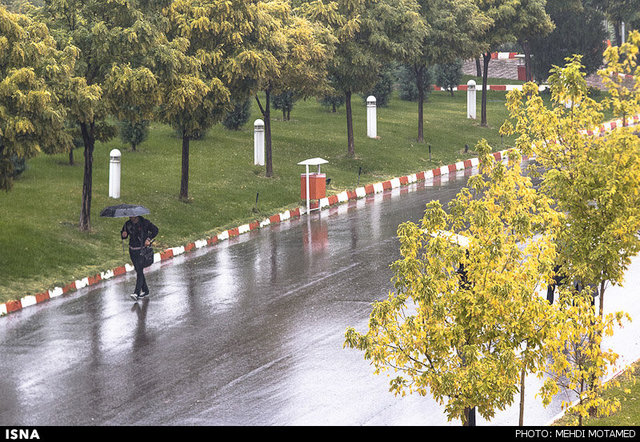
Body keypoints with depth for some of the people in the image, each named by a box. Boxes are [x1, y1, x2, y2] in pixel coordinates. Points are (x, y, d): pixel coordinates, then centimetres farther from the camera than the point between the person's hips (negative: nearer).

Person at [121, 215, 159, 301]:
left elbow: (155, 230, 0)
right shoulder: (128, 224, 5)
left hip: (142, 249, -6)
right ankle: (145, 291, 26)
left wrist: (149, 239, -12)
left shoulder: (144, 222, -7)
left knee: (140, 271, -14)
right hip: (132, 250, 6)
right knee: (138, 270, 12)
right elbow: (123, 235, 16)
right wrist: (124, 235, -9)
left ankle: (137, 293, -19)